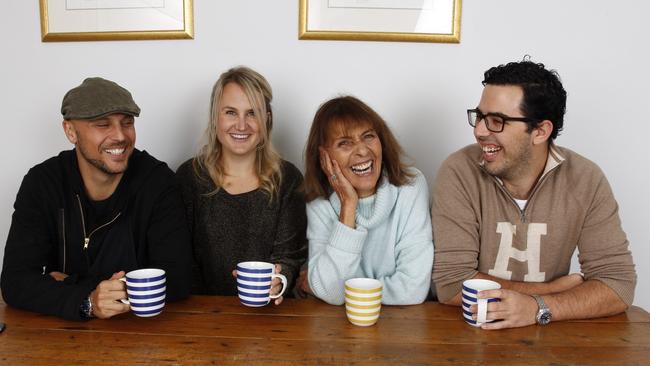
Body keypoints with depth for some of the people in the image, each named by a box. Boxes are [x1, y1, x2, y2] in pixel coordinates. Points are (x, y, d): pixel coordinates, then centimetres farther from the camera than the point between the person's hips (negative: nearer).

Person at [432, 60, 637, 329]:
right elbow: (451, 282, -16)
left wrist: (538, 307, -24)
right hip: (469, 328, -2)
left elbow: (618, 282, -8)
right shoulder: (459, 172, -14)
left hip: (550, 330, 3)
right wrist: (554, 289, -13)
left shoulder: (585, 179, -7)